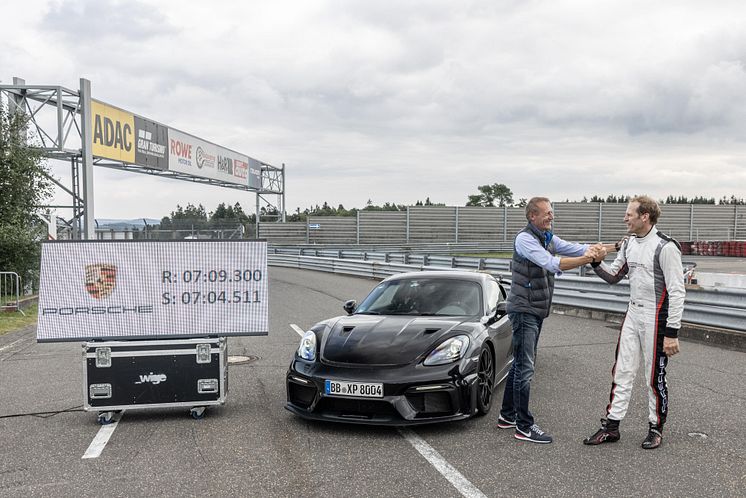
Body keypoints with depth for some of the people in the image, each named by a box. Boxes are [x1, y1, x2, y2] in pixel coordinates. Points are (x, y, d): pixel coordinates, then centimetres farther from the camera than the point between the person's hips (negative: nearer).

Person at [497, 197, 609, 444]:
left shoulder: (549, 238, 13)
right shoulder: (525, 239, -16)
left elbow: (573, 248, 1)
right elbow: (552, 263, -26)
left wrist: (594, 249, -18)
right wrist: (587, 259, -31)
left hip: (537, 311, 9)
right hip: (524, 310, -9)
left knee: (521, 364, 15)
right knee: (525, 367, -7)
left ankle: (507, 415, 25)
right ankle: (524, 426, -2)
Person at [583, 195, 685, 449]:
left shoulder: (665, 247, -16)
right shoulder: (629, 243, 8)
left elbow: (677, 292, -17)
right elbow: (613, 276, 18)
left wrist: (672, 332, -19)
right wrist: (597, 262, -3)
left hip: (655, 319, -7)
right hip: (633, 314, 7)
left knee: (655, 377, 6)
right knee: (622, 372, 9)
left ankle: (656, 428, 23)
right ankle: (611, 426, 16)